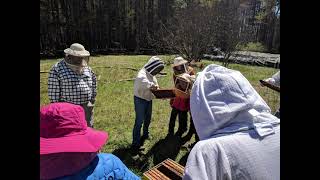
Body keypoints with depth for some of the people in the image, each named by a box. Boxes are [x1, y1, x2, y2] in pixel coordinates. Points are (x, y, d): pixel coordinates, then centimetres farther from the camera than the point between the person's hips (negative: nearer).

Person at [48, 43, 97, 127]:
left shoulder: (87, 68, 7)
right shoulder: (57, 68, -9)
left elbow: (93, 81, 19)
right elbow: (53, 90, -9)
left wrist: (93, 97, 14)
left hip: (86, 107, 5)